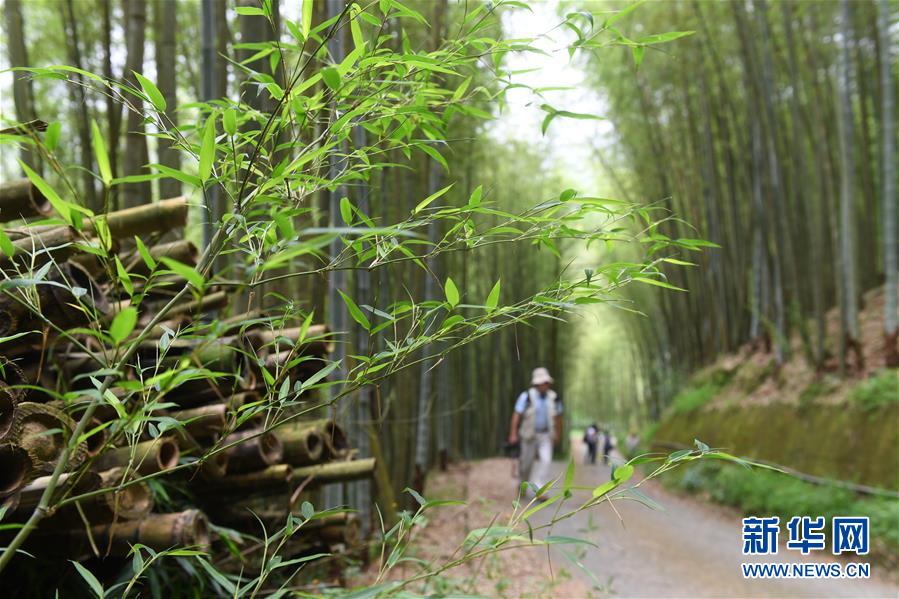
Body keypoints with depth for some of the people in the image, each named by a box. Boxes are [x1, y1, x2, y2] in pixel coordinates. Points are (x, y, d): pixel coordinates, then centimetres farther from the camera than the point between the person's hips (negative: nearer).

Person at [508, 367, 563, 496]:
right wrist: (513, 434, -18)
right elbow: (517, 415, -14)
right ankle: (522, 483, 40)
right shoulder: (527, 396, -14)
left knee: (545, 460, -14)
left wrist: (558, 434, 17)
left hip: (546, 436, 2)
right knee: (527, 462, 11)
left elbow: (558, 417, 10)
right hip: (529, 435, -2)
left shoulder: (554, 398, -4)